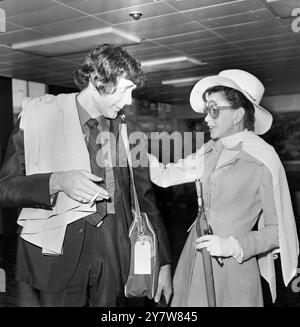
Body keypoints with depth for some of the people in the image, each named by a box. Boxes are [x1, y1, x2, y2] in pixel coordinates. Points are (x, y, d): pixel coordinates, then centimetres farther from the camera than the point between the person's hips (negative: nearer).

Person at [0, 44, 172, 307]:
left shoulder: (128, 132, 4)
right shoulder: (39, 116, -5)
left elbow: (145, 198, 8)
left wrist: (164, 264, 7)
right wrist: (57, 182, -23)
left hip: (115, 254, 3)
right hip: (58, 251, -2)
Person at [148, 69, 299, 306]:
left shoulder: (264, 161, -15)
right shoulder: (210, 151, 2)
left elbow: (278, 229, -10)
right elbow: (165, 176, 8)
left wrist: (233, 245, -19)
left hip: (233, 267, -5)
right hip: (195, 258, 5)